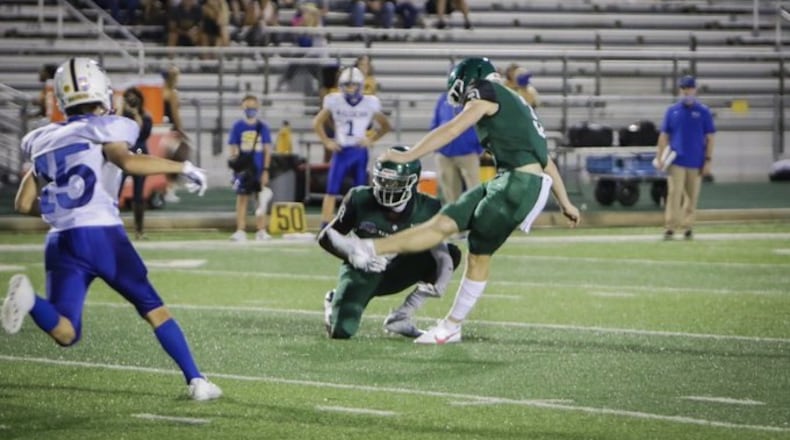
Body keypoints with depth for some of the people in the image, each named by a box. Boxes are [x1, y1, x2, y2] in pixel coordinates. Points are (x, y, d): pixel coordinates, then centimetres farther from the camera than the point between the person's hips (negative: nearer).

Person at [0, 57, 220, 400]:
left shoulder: (45, 141, 19)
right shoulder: (104, 130, 3)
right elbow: (128, 162, -17)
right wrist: (181, 167, -6)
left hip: (60, 242, 4)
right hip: (101, 234, -4)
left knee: (65, 334, -2)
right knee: (155, 310, 11)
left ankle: (28, 297, -31)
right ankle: (196, 380, 6)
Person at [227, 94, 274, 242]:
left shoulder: (262, 127, 3)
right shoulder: (238, 126, 1)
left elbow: (267, 150, 4)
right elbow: (233, 148, 2)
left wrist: (266, 170, -2)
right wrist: (234, 158, -18)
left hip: (259, 168, 1)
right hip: (243, 168, -1)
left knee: (260, 199, 5)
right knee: (242, 198, 0)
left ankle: (261, 231, 9)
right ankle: (241, 231, 0)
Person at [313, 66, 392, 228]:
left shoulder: (370, 103, -4)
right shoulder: (334, 101, -3)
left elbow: (385, 126, 10)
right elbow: (317, 123, 11)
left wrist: (371, 140, -3)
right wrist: (326, 141, 1)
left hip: (359, 152, 1)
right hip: (340, 152, -1)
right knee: (332, 191, -6)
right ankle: (324, 228, -5)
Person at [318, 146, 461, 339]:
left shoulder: (426, 210, -18)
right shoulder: (360, 199, -20)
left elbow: (440, 251, -16)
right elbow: (326, 237, -11)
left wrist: (440, 279, -37)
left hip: (396, 273, 2)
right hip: (362, 272, -2)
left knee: (452, 253, -18)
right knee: (341, 331, -24)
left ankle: (400, 317, -8)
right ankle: (334, 303, 19)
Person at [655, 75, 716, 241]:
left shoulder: (703, 111, 4)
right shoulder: (672, 110, 7)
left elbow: (709, 137, 4)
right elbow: (664, 135, 8)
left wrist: (708, 160, -2)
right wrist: (659, 158, 0)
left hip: (696, 162, 0)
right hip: (676, 161, 0)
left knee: (692, 196, 6)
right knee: (674, 194, -10)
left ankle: (688, 227, 17)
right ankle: (670, 228, -12)